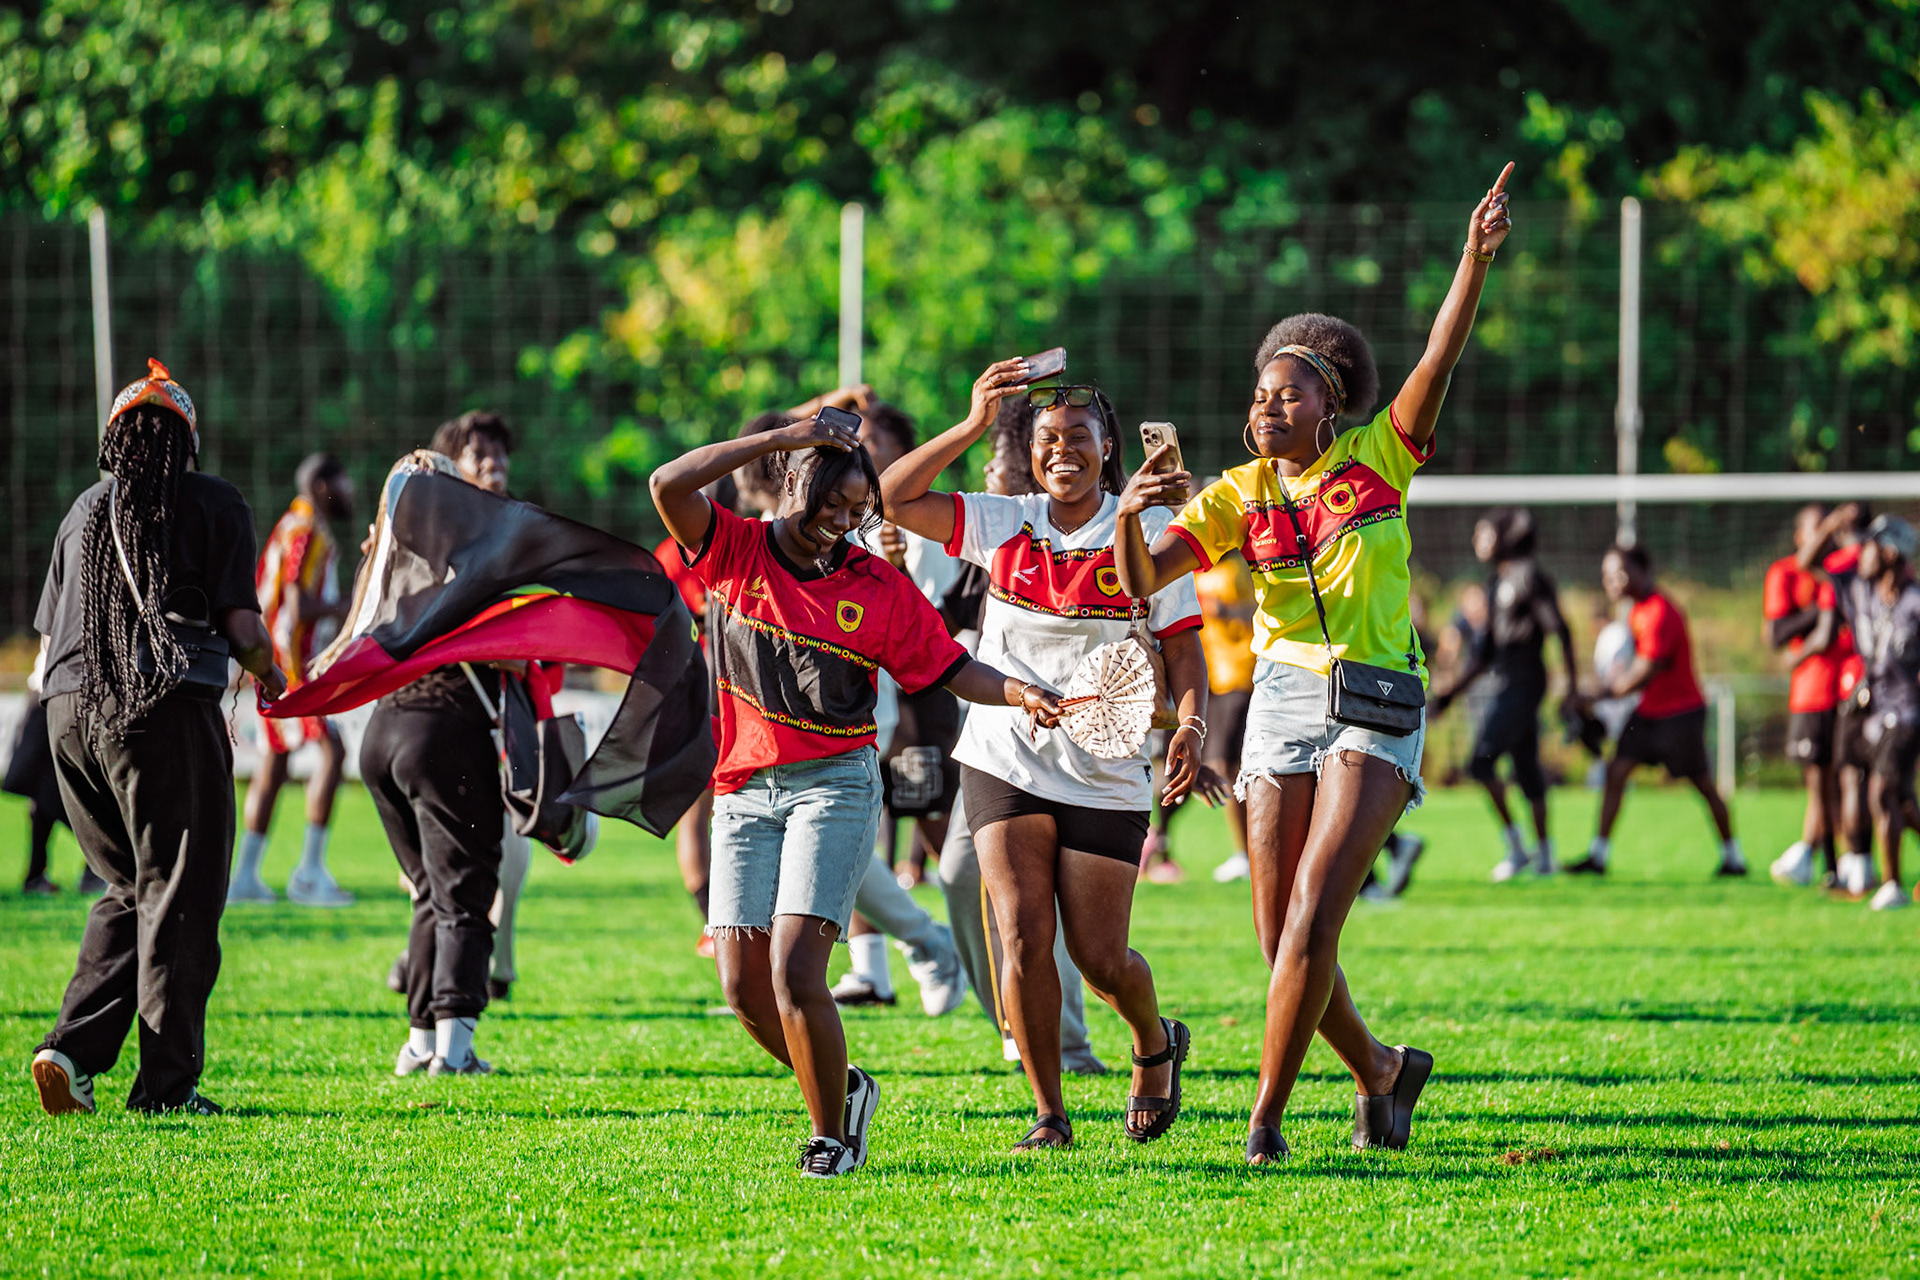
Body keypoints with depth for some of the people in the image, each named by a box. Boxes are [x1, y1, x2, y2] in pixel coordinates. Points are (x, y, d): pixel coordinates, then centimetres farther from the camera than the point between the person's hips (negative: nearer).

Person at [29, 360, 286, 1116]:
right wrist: (271, 678, 14)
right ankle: (167, 1082, 0)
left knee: (128, 890, 17)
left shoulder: (85, 511, 17)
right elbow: (241, 625, -5)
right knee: (177, 897, 2)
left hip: (70, 709, 5)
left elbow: (50, 638, 17)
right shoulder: (212, 505, 3)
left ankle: (74, 1050, 2)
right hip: (168, 711, -5)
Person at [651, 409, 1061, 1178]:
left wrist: (1018, 694, -13)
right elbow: (669, 486, -12)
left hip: (835, 787, -3)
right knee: (743, 987, 0)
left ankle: (831, 1135, -1)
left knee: (795, 974, -16)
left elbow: (951, 670, 7)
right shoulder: (737, 552, 3)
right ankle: (842, 1089, 24)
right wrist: (782, 438, -13)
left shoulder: (879, 587, 3)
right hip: (745, 791, 3)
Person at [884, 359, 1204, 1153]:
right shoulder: (1003, 525, 2)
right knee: (1022, 934, -12)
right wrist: (974, 426, -12)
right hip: (1005, 758, 1)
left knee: (1100, 958, 0)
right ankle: (1049, 1114, 0)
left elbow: (1183, 649, -1)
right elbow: (891, 499, -5)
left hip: (1106, 776, -1)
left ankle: (1154, 1044, 34)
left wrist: (1190, 726, -19)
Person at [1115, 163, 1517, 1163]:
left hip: (1378, 705, -3)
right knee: (1282, 936, 2)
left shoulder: (1377, 460, 2)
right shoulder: (1238, 497, 6)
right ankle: (1379, 1071, 27)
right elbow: (1144, 581, -3)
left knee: (1312, 917, -15)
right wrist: (1130, 517, -24)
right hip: (1284, 698, 3)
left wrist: (1474, 262, -25)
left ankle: (1266, 1116, -12)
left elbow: (1437, 363, -11)